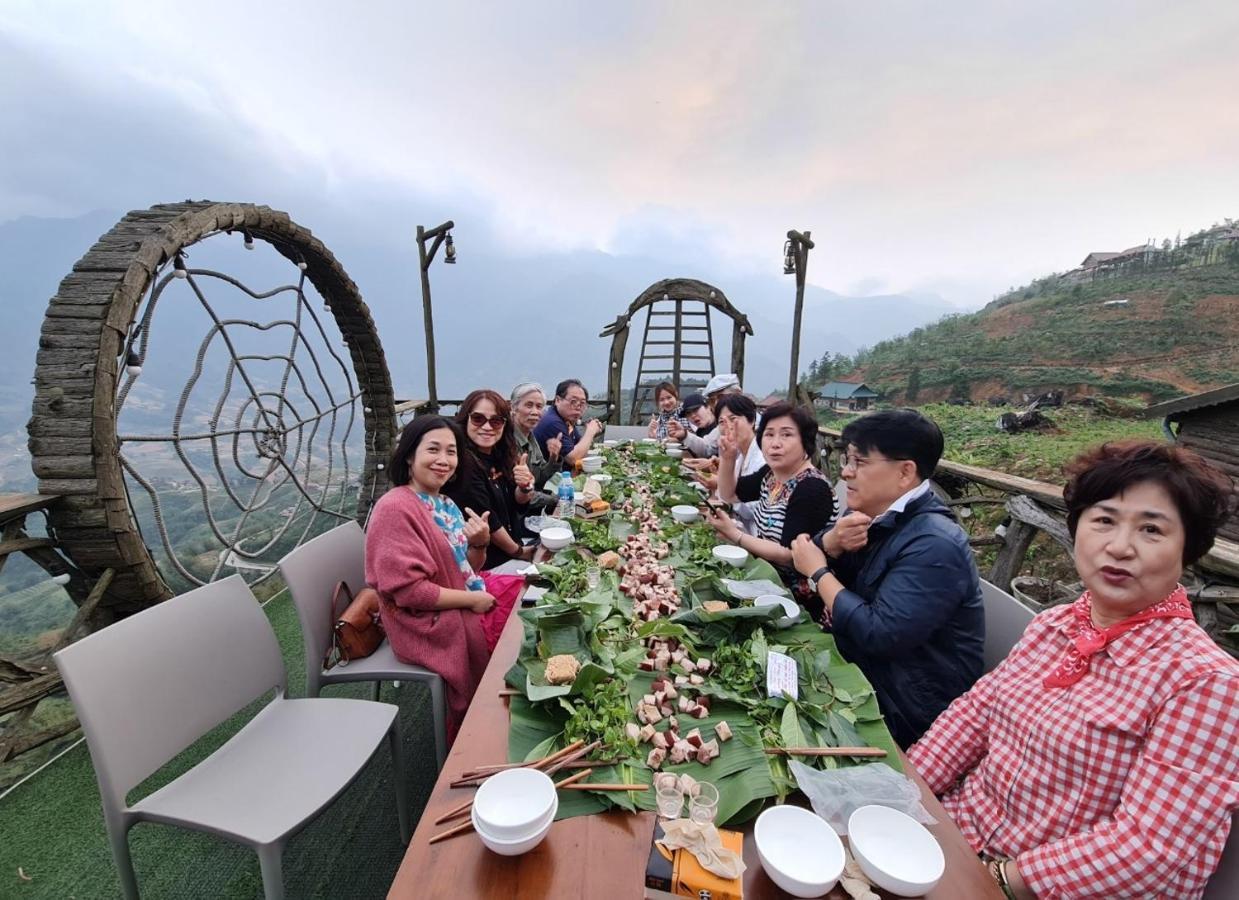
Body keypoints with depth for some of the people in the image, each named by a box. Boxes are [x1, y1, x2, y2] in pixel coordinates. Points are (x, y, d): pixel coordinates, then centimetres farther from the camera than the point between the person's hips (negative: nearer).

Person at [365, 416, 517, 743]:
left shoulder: (444, 502, 5)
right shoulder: (395, 508, -20)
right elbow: (408, 590, -24)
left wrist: (480, 543, -10)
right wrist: (473, 600, -18)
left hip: (465, 603, 8)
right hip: (428, 623, -8)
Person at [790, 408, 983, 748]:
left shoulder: (934, 545, -26)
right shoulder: (873, 513, 1)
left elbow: (880, 636, -31)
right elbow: (812, 555, 3)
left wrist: (819, 573, -20)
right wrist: (833, 540, -19)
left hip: (907, 704, -7)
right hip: (858, 663, 7)